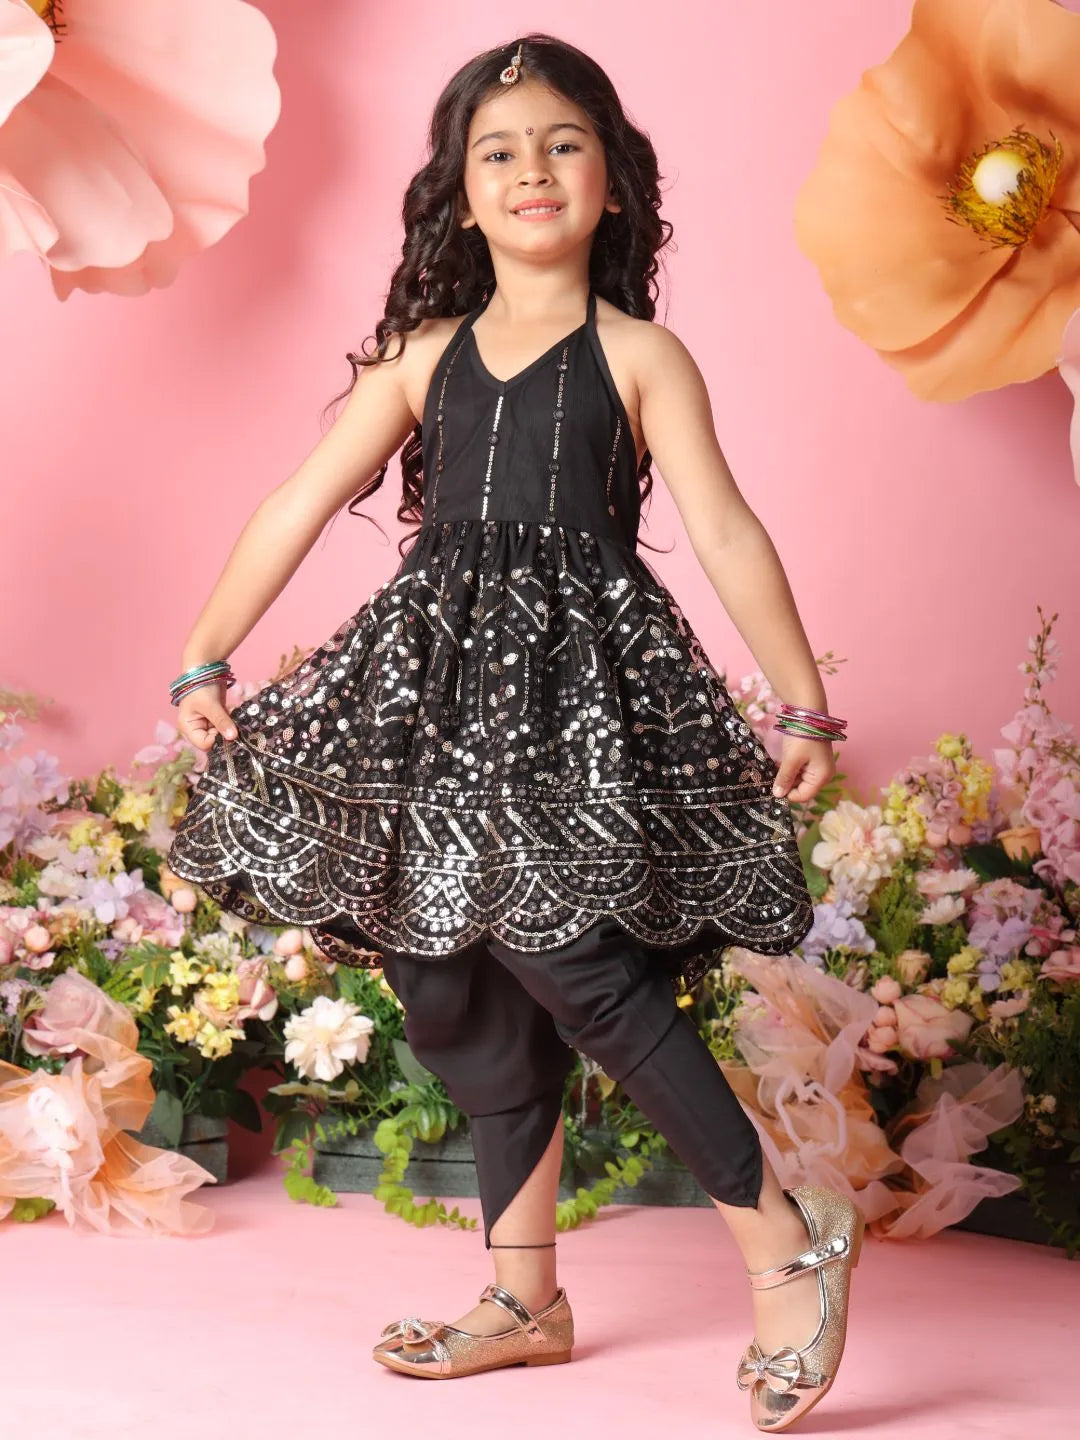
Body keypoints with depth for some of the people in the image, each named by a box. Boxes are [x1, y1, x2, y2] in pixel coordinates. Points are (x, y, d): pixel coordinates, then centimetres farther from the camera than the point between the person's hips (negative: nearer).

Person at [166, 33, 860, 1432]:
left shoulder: (638, 356, 3)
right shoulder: (423, 355, 13)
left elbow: (727, 536, -1)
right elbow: (299, 506, 12)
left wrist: (803, 704, -5)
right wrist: (204, 659, 7)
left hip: (586, 676, -5)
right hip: (445, 677, 5)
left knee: (568, 956, -20)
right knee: (461, 993, 7)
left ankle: (786, 1234, -6)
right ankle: (524, 1295, 22)